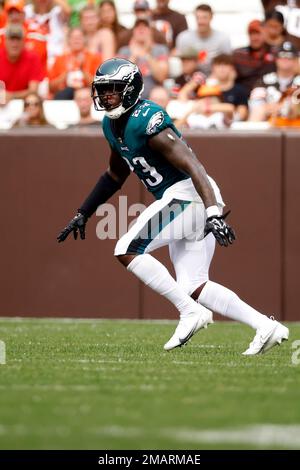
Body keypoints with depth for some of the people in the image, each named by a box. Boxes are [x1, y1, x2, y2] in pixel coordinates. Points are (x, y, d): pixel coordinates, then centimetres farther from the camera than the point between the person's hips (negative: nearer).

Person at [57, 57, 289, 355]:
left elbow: (193, 167, -25)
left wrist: (213, 214, -35)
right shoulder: (112, 125, 12)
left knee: (127, 251, -10)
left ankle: (191, 312, -9)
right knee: (193, 287, 7)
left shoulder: (146, 122, -17)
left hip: (188, 194, -10)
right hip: (185, 202, 10)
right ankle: (266, 327, 5)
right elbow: (116, 175, 29)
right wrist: (83, 214, 28)